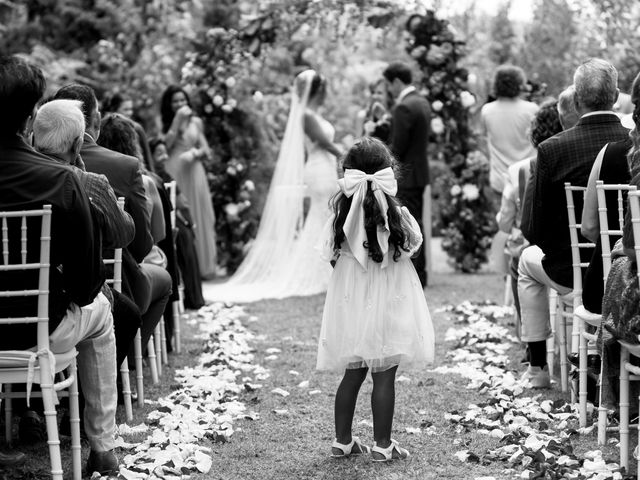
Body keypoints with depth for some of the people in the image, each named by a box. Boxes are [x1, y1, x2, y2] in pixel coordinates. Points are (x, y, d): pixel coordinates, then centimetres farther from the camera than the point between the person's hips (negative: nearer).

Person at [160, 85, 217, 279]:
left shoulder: (196, 122, 11)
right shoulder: (166, 124, 8)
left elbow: (206, 150, 11)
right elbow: (166, 144, -9)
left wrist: (194, 153, -10)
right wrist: (177, 120, -9)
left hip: (194, 172, 1)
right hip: (174, 172, -1)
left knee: (197, 218, 1)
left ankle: (201, 266, 4)